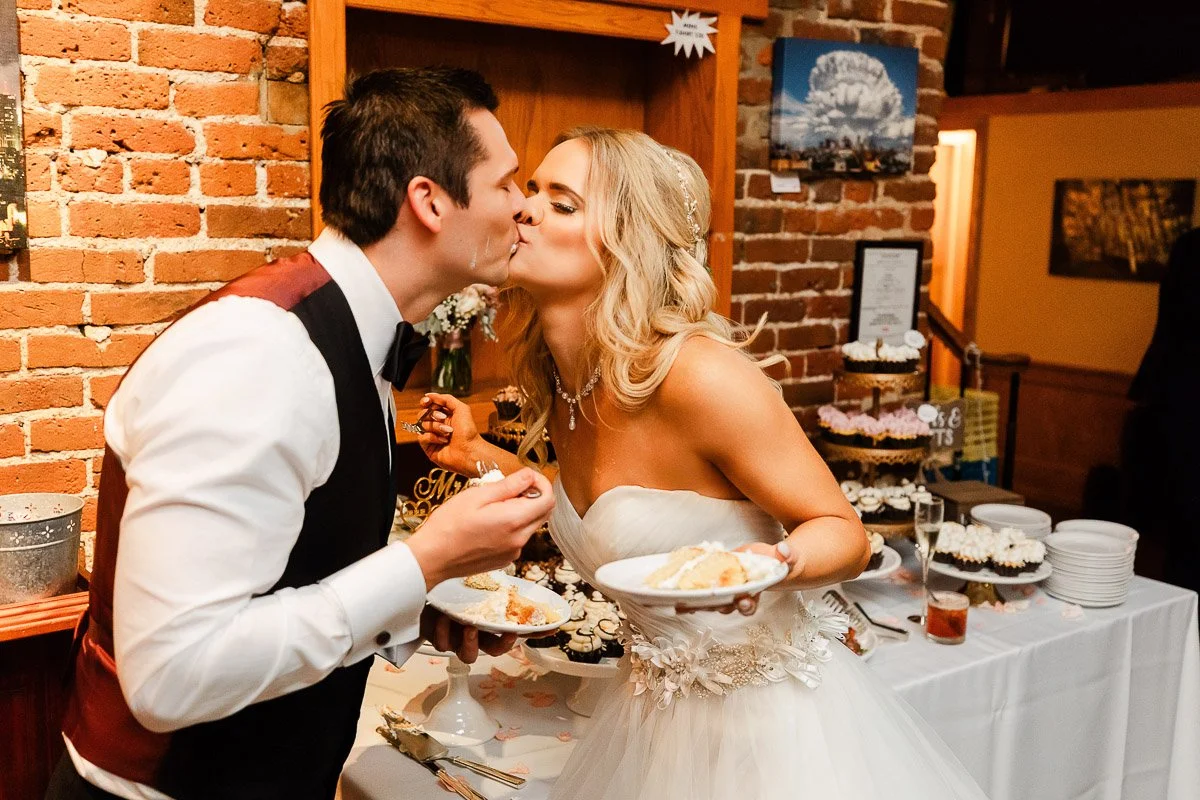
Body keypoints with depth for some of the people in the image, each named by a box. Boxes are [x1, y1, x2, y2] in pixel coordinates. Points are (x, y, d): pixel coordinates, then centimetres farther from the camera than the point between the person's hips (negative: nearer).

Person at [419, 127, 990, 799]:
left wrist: (771, 564, -37)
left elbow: (845, 533, -16)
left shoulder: (702, 376, -26)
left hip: (772, 716, -7)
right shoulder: (559, 385, -4)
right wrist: (480, 455, 7)